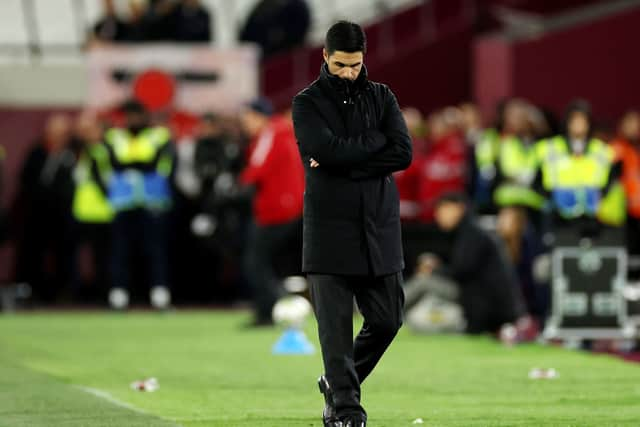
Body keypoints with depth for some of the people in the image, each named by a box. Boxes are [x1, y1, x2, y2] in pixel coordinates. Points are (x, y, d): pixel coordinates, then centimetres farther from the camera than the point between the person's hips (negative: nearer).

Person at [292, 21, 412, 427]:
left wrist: (346, 162, -13)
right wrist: (377, 141, -8)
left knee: (387, 319, 6)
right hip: (330, 230, -3)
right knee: (336, 325, -6)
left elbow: (403, 153, -5)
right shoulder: (308, 103, 1)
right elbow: (328, 150, -17)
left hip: (380, 227, 3)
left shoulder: (381, 97, 9)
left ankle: (338, 381, 27)